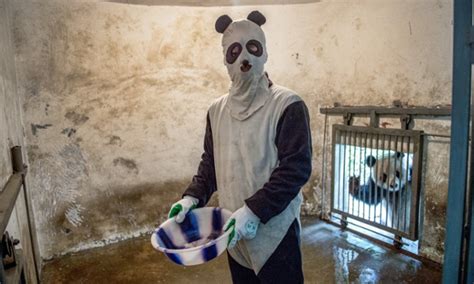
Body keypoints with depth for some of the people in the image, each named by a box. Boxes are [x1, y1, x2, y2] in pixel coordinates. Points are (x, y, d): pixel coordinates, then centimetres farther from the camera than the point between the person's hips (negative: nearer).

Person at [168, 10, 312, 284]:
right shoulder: (217, 109, 5)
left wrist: (254, 210, -23)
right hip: (235, 229, 5)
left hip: (275, 229, -5)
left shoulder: (287, 105, -13)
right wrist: (193, 196, 0)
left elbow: (297, 166, -18)